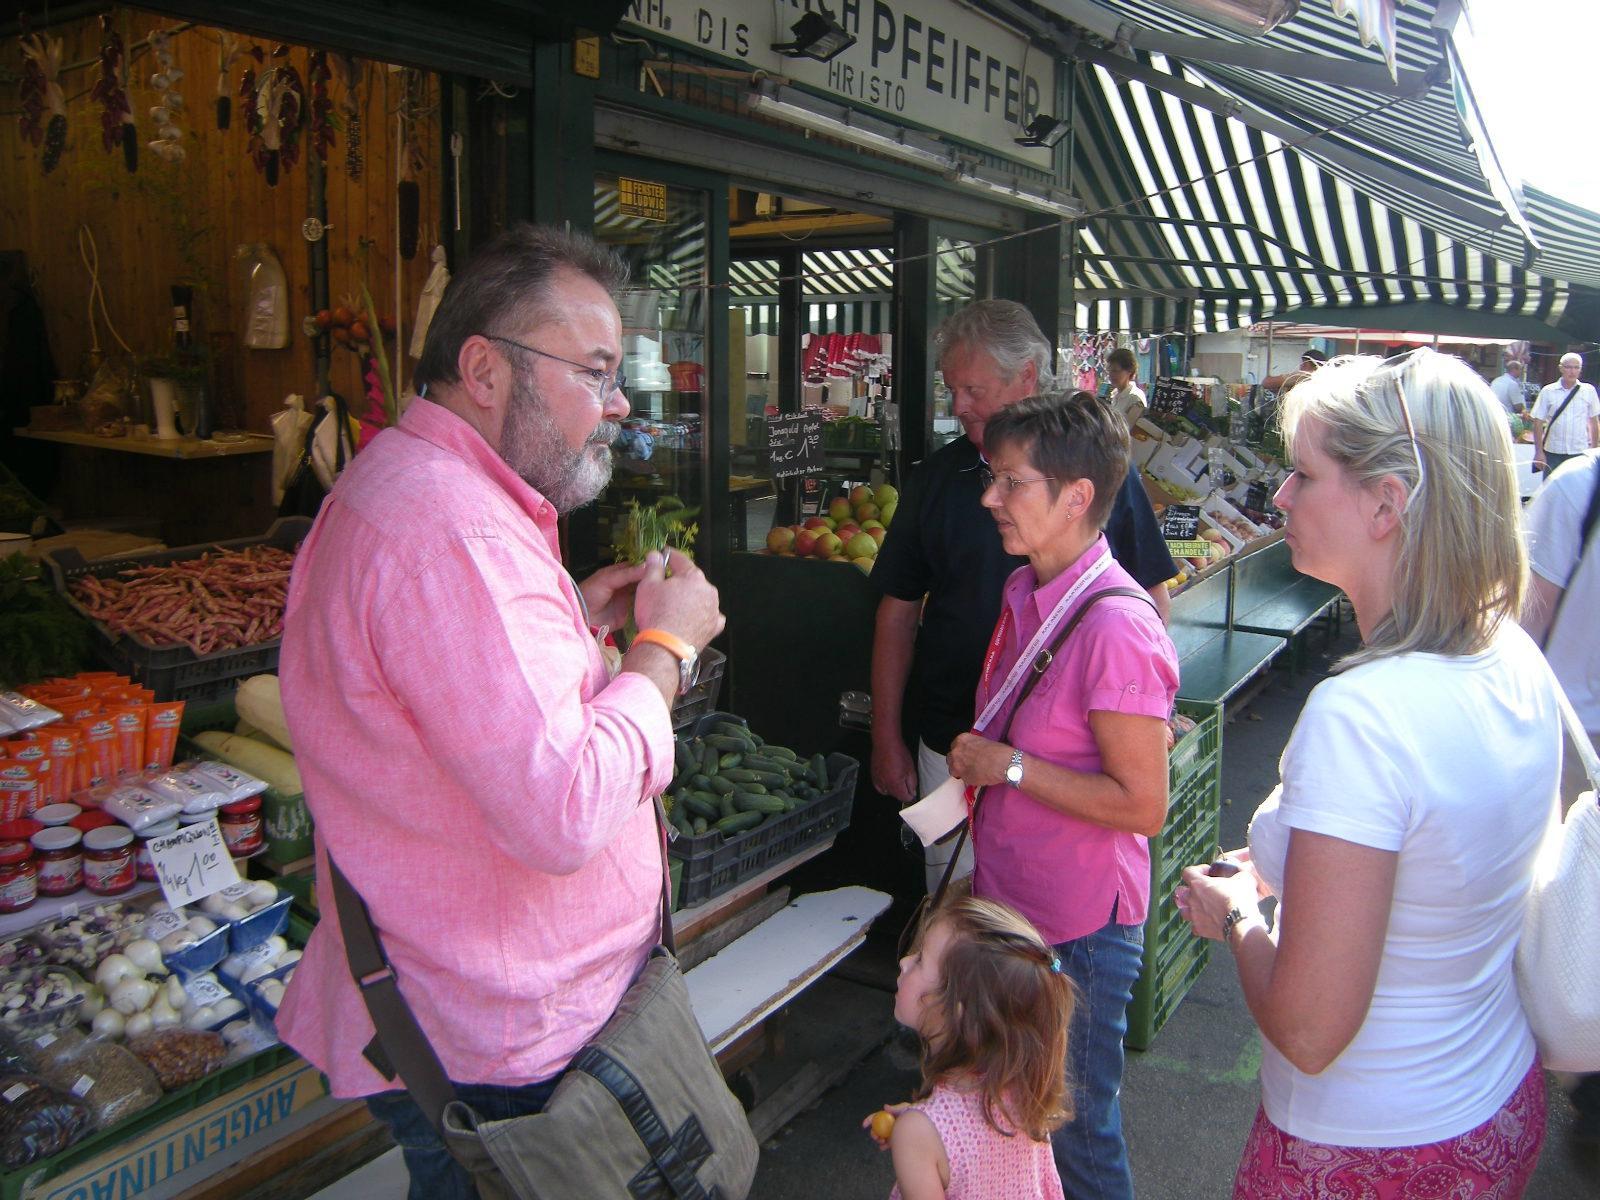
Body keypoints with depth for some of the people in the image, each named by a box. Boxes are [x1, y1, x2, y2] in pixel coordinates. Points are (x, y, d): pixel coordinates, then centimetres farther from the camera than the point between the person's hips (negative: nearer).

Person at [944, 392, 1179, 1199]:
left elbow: (1141, 806, -23)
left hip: (1080, 927, -8)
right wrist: (972, 768, 5)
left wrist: (1008, 767, -21)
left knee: (1075, 1124, 12)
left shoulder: (1116, 627, -25)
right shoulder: (1024, 594, 2)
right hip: (1007, 898, 8)